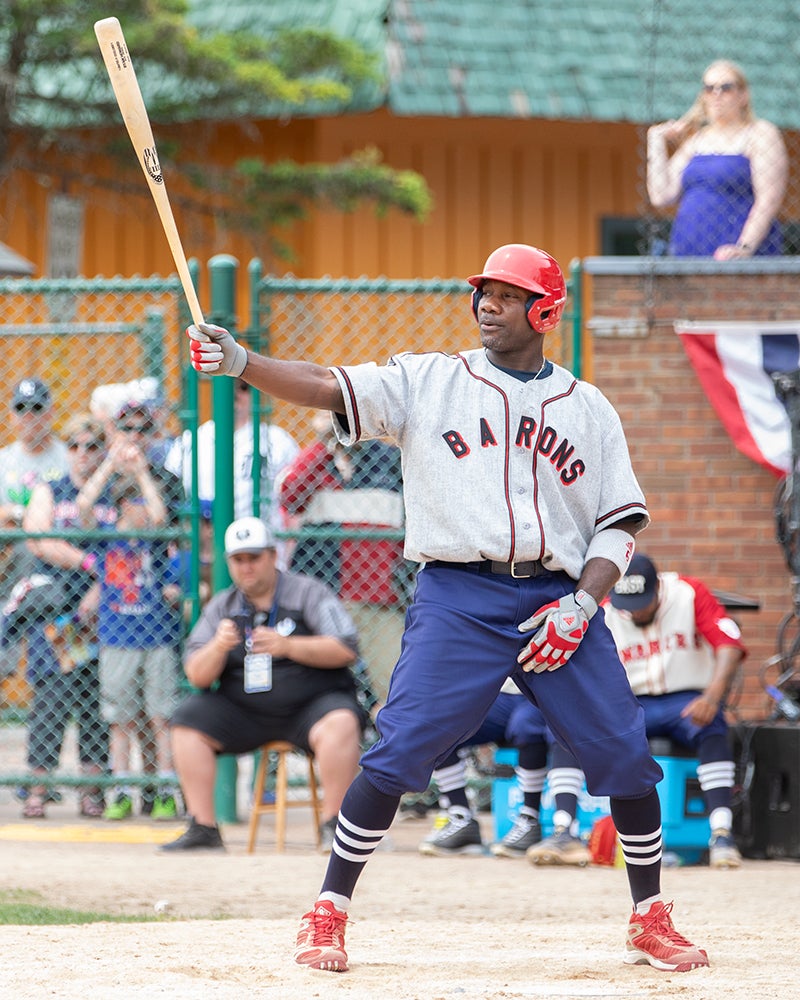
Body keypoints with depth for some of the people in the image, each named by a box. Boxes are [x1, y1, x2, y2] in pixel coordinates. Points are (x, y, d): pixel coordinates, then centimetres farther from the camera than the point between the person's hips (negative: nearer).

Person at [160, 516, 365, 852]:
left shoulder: (308, 593, 0)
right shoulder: (221, 607, 10)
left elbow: (345, 650, -12)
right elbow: (197, 676, 3)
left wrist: (287, 647, -24)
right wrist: (218, 648, -19)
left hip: (311, 705, -4)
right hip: (243, 712, 4)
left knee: (341, 722, -34)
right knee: (187, 721, -15)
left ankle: (333, 825, -27)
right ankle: (203, 828, -14)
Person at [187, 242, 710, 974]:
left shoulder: (588, 409, 12)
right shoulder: (427, 382, 8)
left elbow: (621, 523, 10)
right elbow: (326, 387, -5)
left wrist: (581, 604, -6)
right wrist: (241, 363, -21)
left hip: (560, 603, 2)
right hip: (458, 597, -2)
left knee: (624, 756, -2)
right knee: (399, 753, -12)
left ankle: (650, 923, 14)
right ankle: (327, 915, -2)